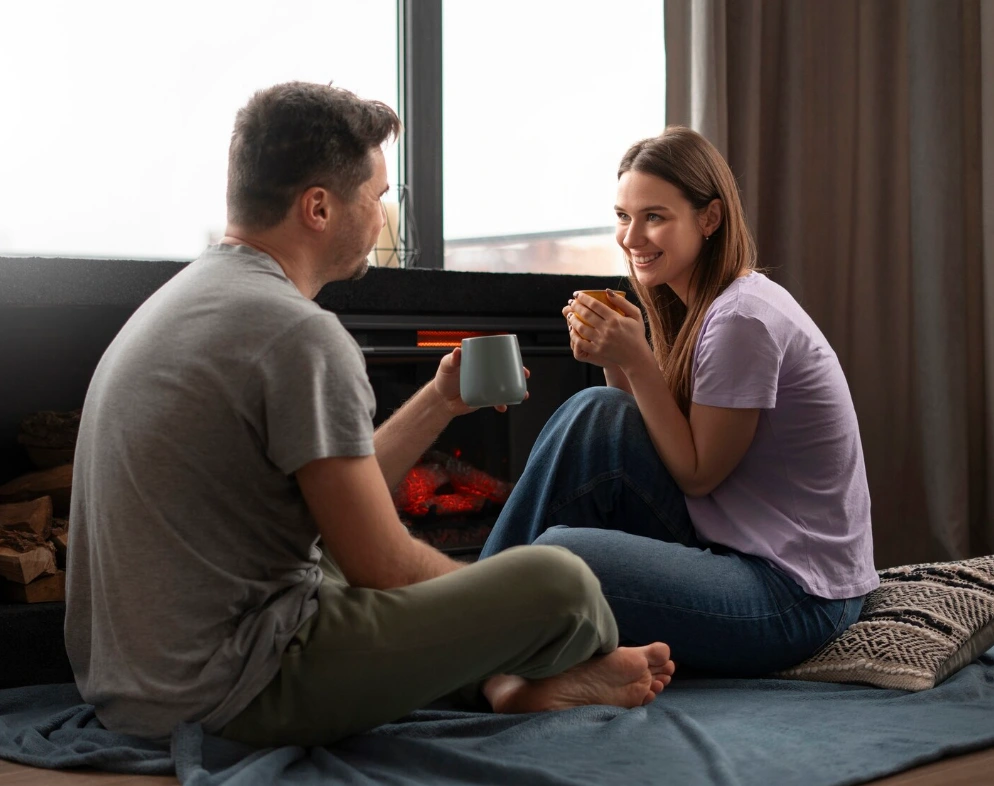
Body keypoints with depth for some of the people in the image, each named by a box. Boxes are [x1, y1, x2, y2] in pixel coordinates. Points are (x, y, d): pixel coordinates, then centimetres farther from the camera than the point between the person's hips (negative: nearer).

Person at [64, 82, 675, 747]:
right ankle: (590, 664, 23)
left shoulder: (188, 297, 11)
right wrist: (490, 594, 4)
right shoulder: (298, 333, -20)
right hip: (240, 692, -10)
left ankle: (500, 681, 18)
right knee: (559, 580, -9)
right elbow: (382, 565, -15)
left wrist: (440, 402, 19)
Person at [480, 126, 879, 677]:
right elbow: (657, 439, 8)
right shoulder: (704, 305, 10)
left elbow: (697, 474, -14)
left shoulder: (743, 320, -19)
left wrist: (637, 360, -18)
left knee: (557, 557, -26)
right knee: (598, 414, -5)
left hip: (798, 595, -9)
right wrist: (615, 360, -7)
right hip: (733, 547, 9)